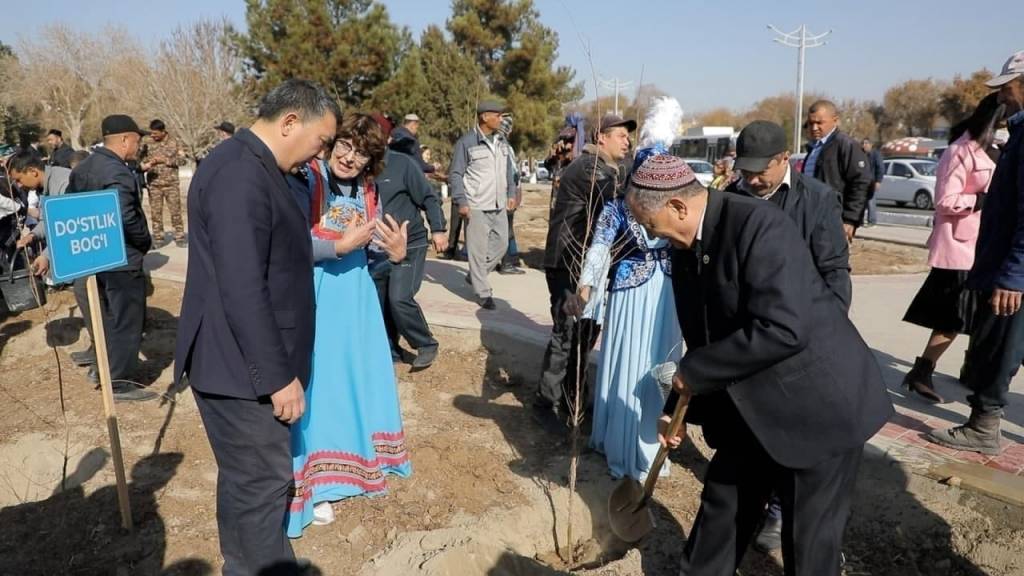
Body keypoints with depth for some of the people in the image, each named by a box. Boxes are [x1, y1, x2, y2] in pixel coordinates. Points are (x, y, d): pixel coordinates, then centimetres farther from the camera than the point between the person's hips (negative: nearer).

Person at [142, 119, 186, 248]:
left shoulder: (173, 142, 2)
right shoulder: (148, 143, 5)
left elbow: (182, 159, -2)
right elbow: (142, 162, 10)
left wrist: (165, 160, -13)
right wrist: (148, 164, -13)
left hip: (171, 183, -1)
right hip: (154, 184, 1)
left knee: (175, 211, 1)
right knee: (155, 212, 4)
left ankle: (179, 237, 9)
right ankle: (158, 238, 12)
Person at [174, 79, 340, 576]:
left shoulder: (255, 166, 10)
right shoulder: (239, 174, -23)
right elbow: (242, 290, -26)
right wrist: (279, 376, -21)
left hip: (258, 362, 10)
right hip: (243, 368, -10)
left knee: (250, 477, 21)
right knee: (262, 480, 3)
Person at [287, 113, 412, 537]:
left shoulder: (369, 192, 6)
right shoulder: (306, 180, -13)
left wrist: (396, 253, -9)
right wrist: (341, 244, -23)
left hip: (357, 295, 6)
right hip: (316, 297, -6)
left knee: (360, 377, 16)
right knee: (319, 384, 2)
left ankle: (353, 462, 37)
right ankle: (316, 483, 17)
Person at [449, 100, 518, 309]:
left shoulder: (501, 142, 11)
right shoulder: (466, 142, -9)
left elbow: (509, 170, 21)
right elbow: (455, 174, -7)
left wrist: (511, 193, 11)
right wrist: (461, 202, -14)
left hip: (499, 206, 7)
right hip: (477, 207, -7)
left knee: (501, 244, 11)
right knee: (478, 250, -3)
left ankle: (475, 276, 29)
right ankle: (483, 293, 8)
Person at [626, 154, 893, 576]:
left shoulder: (759, 225, -25)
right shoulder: (686, 249, 1)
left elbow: (783, 330, -33)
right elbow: (702, 339, 11)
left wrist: (694, 372, -23)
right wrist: (678, 407, 10)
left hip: (818, 405, -8)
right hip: (753, 407, 8)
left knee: (809, 539, 8)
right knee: (720, 507, 20)